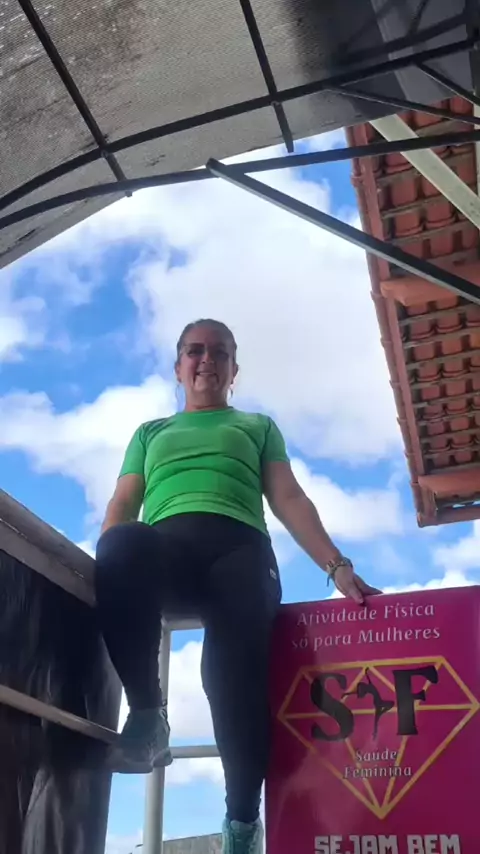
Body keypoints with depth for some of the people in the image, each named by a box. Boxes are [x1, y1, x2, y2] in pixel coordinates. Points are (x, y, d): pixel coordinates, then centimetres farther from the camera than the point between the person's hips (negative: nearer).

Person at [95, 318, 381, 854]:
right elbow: (123, 506, 20)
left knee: (237, 656, -31)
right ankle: (147, 716, -22)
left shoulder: (258, 426, 31)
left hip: (237, 545, 0)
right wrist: (104, 570, -2)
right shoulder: (151, 432, 34)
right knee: (122, 546, -38)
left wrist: (337, 566, 1)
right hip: (163, 545, 1)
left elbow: (288, 499, 18)